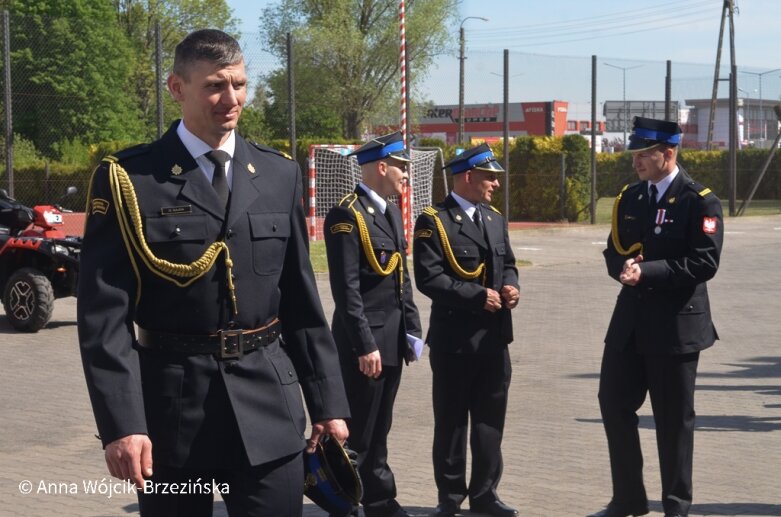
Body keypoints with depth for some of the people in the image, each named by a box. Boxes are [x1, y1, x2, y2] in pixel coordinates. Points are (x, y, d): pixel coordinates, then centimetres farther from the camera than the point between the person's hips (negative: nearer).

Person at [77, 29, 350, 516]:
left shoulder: (280, 174, 8)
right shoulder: (129, 179, -5)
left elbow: (302, 300, 11)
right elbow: (105, 313, -9)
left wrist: (328, 401, 8)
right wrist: (121, 421, -17)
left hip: (268, 402, 3)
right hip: (171, 403, -3)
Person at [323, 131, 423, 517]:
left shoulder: (391, 212, 13)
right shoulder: (347, 215, -15)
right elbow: (346, 288, -19)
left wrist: (412, 330, 12)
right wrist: (365, 345, -20)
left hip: (391, 339, 9)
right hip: (363, 340, -9)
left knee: (379, 428, 17)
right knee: (358, 432, -1)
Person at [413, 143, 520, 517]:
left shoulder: (495, 218, 13)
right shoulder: (433, 221, -9)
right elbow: (429, 278, -17)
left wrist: (511, 287, -2)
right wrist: (478, 296, -19)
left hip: (494, 335, 6)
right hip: (454, 336, -6)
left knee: (490, 418, 11)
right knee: (452, 420, 5)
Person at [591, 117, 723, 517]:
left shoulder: (699, 201, -10)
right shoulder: (629, 198, 9)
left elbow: (705, 262, -18)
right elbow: (613, 253, 12)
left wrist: (647, 271, -22)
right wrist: (624, 268, -11)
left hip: (676, 324, -6)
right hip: (630, 321, 6)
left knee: (673, 417, 4)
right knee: (614, 403, 9)